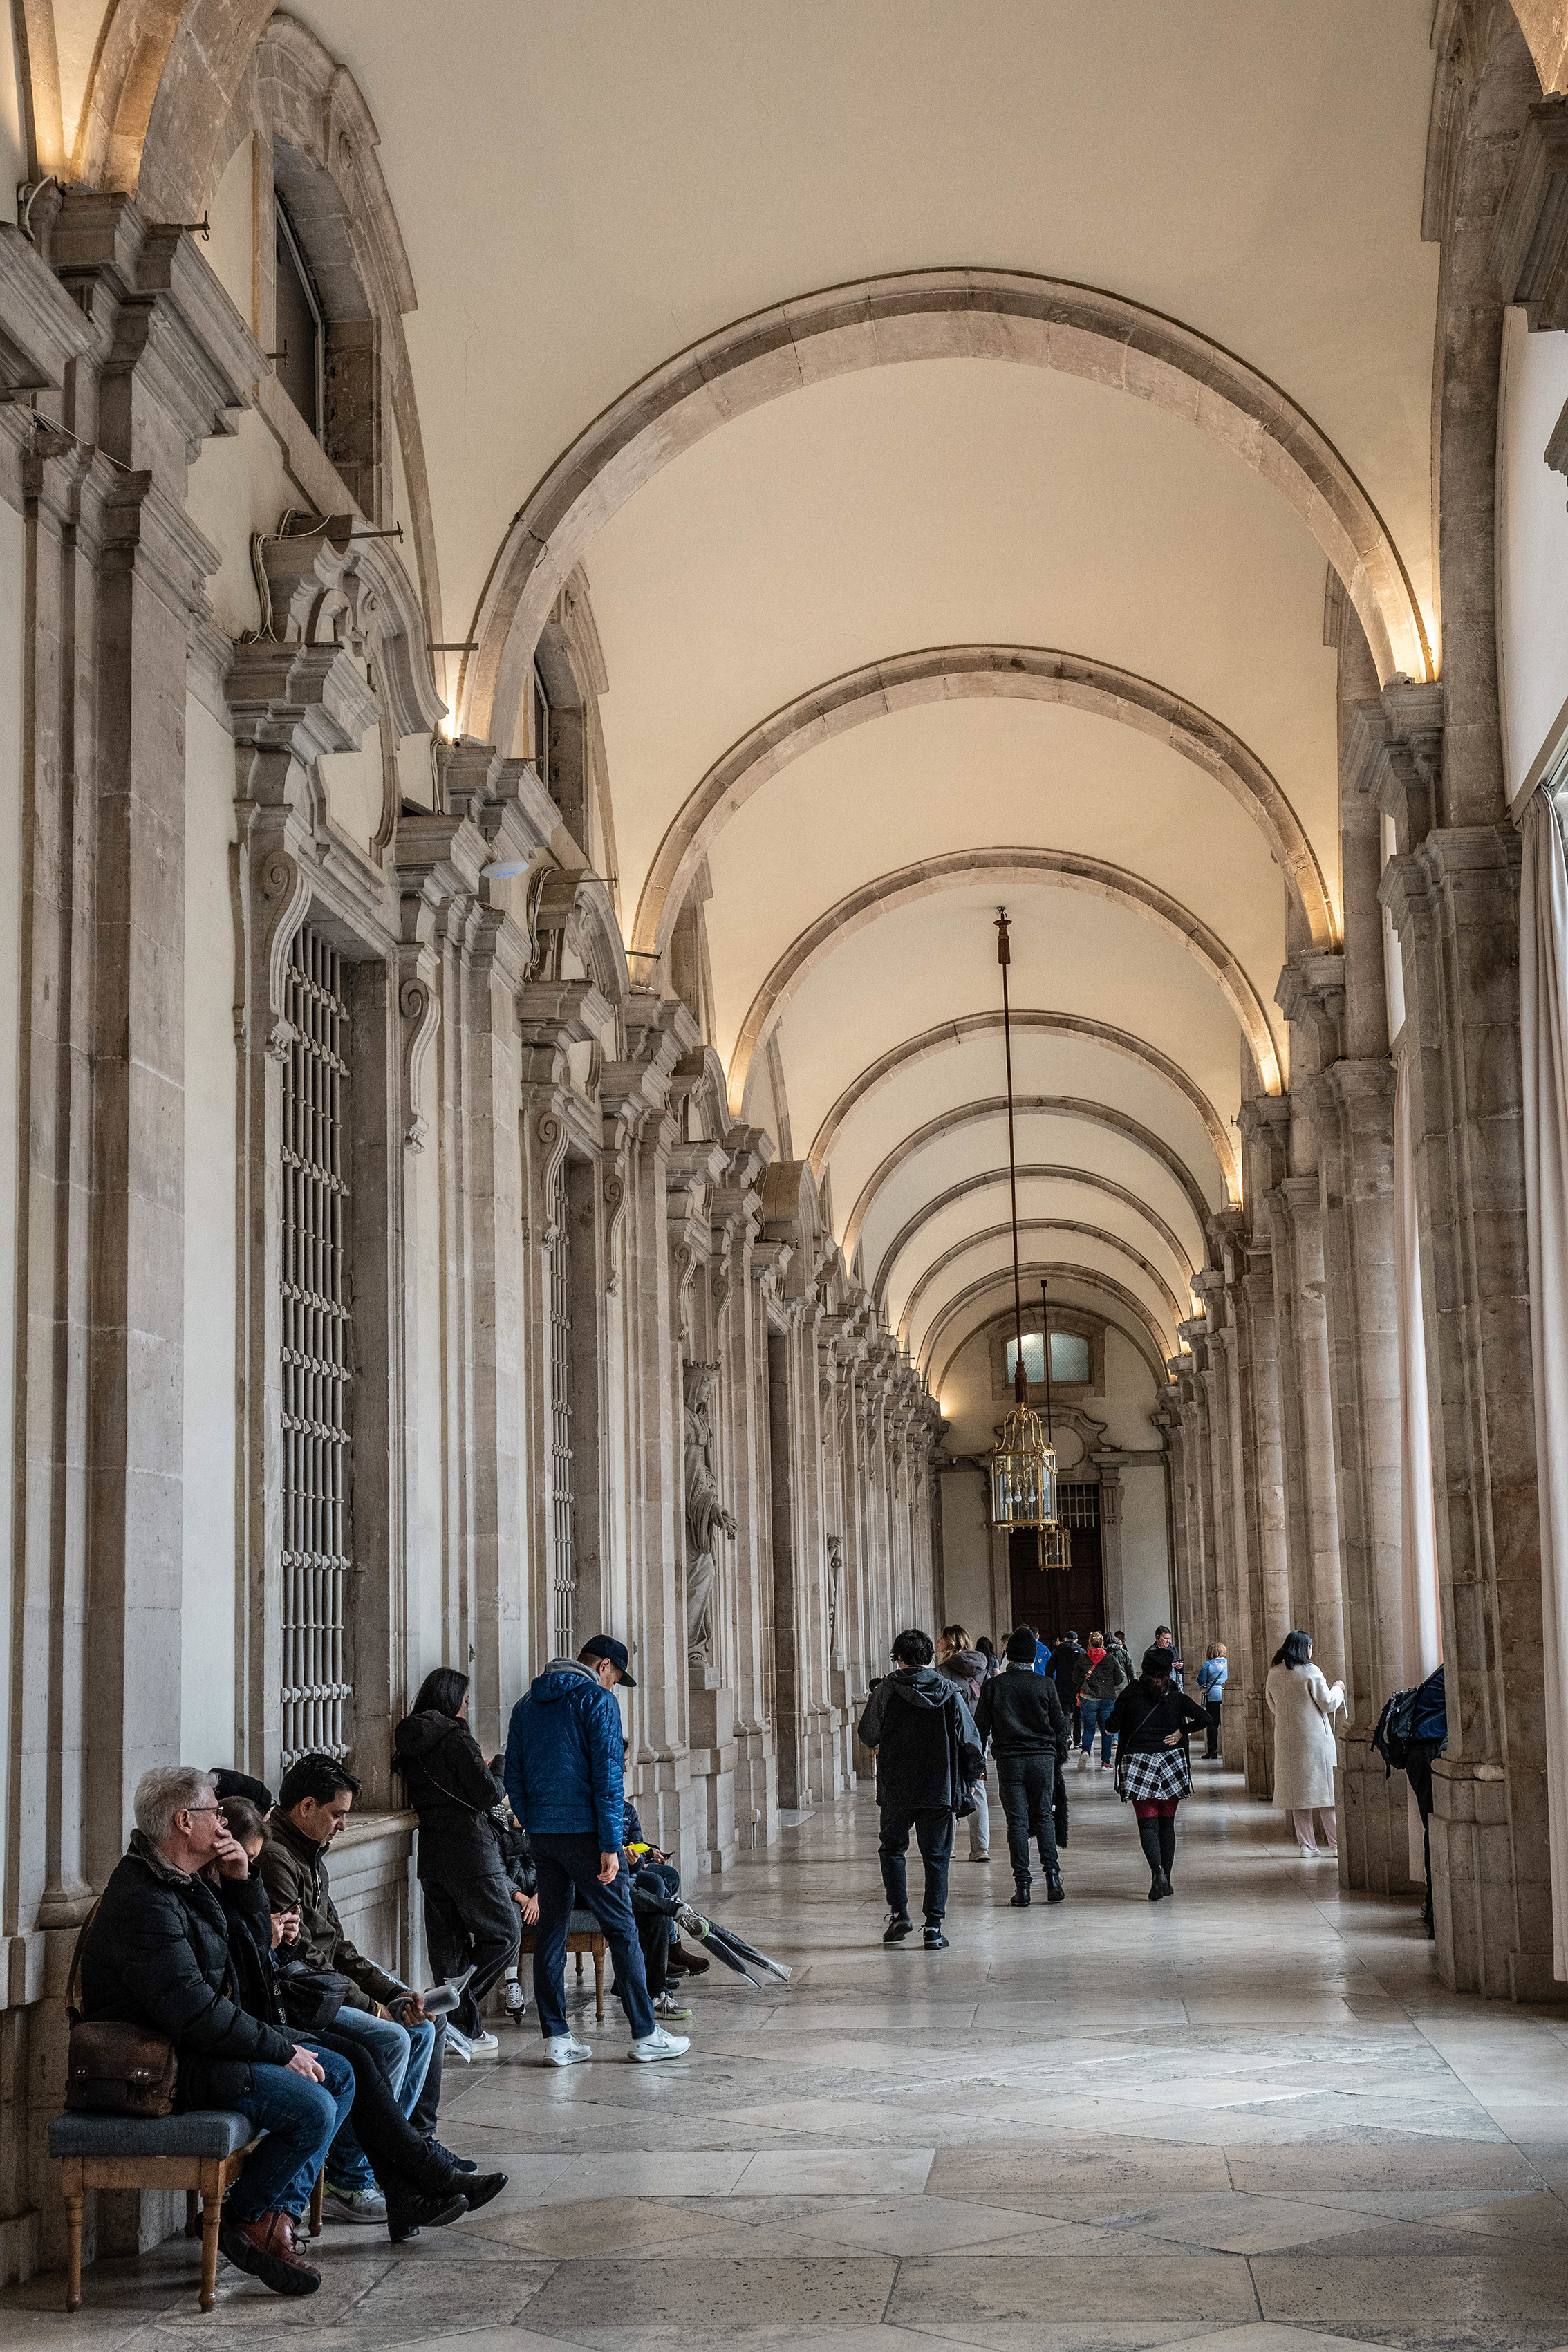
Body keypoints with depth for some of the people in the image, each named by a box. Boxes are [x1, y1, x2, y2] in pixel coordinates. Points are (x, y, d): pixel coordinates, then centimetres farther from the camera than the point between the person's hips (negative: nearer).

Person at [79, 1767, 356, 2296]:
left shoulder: (183, 1880, 10)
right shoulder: (145, 1903, -24)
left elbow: (249, 1940, 24)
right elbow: (196, 2014, -28)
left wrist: (238, 1882, 4)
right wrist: (284, 2049, -19)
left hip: (205, 2043, 11)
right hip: (167, 2065, -11)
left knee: (338, 2075, 5)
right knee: (313, 2109, -21)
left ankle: (276, 2218, -2)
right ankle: (246, 2219, 0)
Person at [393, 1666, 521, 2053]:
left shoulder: (408, 1740, 12)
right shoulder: (455, 1735, -12)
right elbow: (487, 1796, -15)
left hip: (431, 1854, 8)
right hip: (469, 1851, -8)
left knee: (448, 1943, 10)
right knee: (503, 1935, 2)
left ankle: (466, 2032, 12)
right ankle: (453, 2009, -11)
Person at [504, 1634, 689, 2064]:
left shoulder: (527, 1703, 14)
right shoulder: (598, 1700, -7)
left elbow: (513, 1775, 14)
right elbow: (607, 1776, -13)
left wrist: (534, 1826, 15)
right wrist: (611, 1844, -14)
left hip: (541, 1834, 6)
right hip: (583, 1832, -6)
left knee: (551, 1929, 9)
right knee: (622, 1930, 1)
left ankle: (556, 2039, 8)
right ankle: (645, 2035, 5)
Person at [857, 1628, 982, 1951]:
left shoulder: (886, 1691, -4)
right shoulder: (950, 1693, 0)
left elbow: (868, 1736, 7)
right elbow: (972, 1744, 0)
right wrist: (966, 1783, 14)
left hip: (896, 1790, -1)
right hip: (940, 1790, 1)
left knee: (892, 1848, 19)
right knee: (936, 1857, 7)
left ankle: (899, 1913, 9)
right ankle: (934, 1927, 3)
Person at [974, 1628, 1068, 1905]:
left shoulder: (994, 1686, -1)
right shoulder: (1045, 1684, -1)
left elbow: (981, 1726, 3)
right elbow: (1059, 1723, 3)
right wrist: (1060, 1752, 16)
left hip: (1009, 1760, 0)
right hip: (1043, 1757, 1)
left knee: (1017, 1822, 2)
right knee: (1044, 1817, 11)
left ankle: (1022, 1886, -2)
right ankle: (1052, 1876, -1)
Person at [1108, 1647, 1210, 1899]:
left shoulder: (1130, 1694, -1)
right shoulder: (1176, 1696, 3)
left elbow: (1112, 1725, -3)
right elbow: (1204, 1720, -6)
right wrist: (1180, 1732, 3)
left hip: (1138, 1764, -2)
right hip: (1171, 1762, 2)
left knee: (1147, 1823, -4)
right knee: (1167, 1823, 11)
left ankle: (1158, 1872, -26)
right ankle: (1166, 1882, 12)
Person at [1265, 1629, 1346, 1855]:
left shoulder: (1274, 1674, 5)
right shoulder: (1310, 1671, -10)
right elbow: (1328, 1703, -7)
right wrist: (1337, 1689, 11)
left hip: (1287, 1740, 4)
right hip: (1314, 1737, -4)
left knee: (1298, 1791, 7)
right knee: (1324, 1788, 3)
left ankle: (1307, 1845, 8)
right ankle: (1336, 1843, 4)